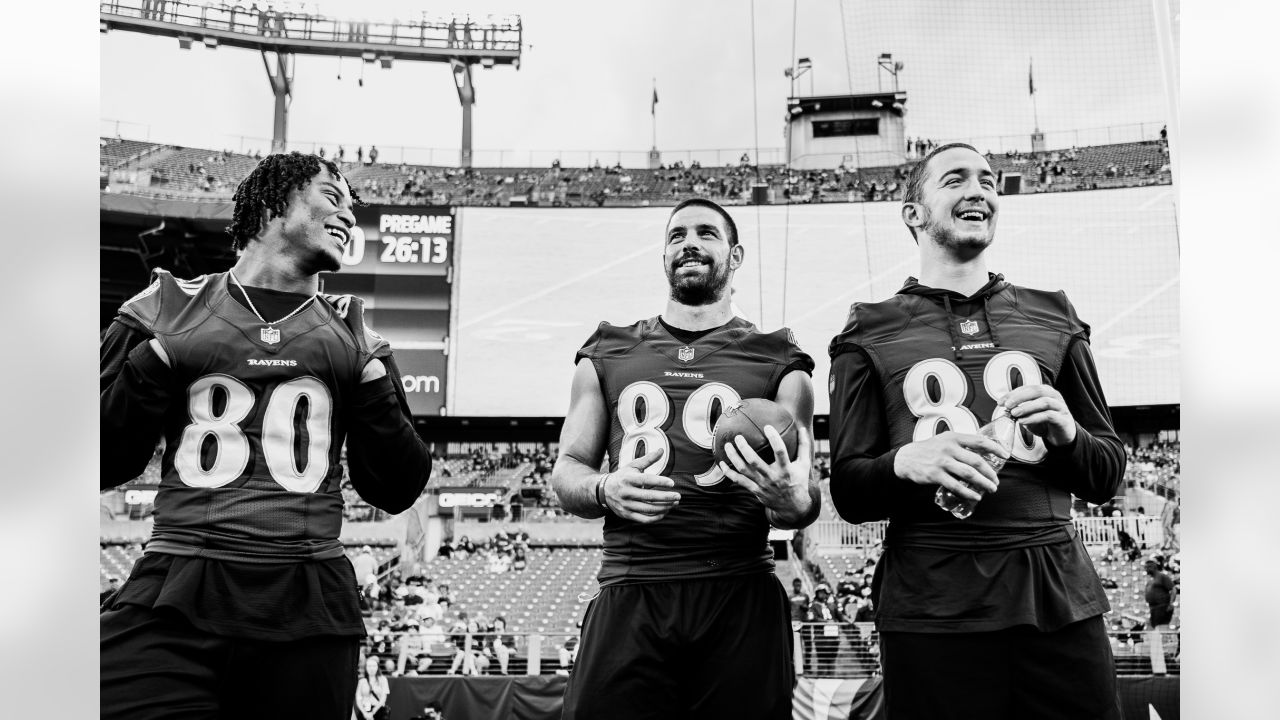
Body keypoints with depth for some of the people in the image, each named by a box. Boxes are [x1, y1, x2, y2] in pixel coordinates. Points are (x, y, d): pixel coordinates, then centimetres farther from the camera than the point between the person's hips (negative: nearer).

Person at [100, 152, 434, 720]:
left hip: (308, 610, 2)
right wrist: (153, 363, -2)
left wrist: (373, 382, 2)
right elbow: (107, 465, 10)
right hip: (171, 607, -1)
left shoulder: (350, 329, 15)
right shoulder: (171, 306, 11)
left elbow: (397, 491, 13)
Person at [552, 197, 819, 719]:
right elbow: (566, 472, 16)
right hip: (629, 596, 1)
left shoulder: (778, 364, 10)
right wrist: (604, 490, -7)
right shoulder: (608, 355, 15)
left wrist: (791, 499, -18)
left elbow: (803, 495, 6)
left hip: (741, 597, 0)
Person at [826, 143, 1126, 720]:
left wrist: (1067, 434, -7)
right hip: (931, 608, -2)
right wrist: (906, 463, -17)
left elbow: (1107, 478, 15)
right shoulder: (871, 335, 7)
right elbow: (848, 494, 5)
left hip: (1060, 598, 3)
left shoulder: (1053, 320, 14)